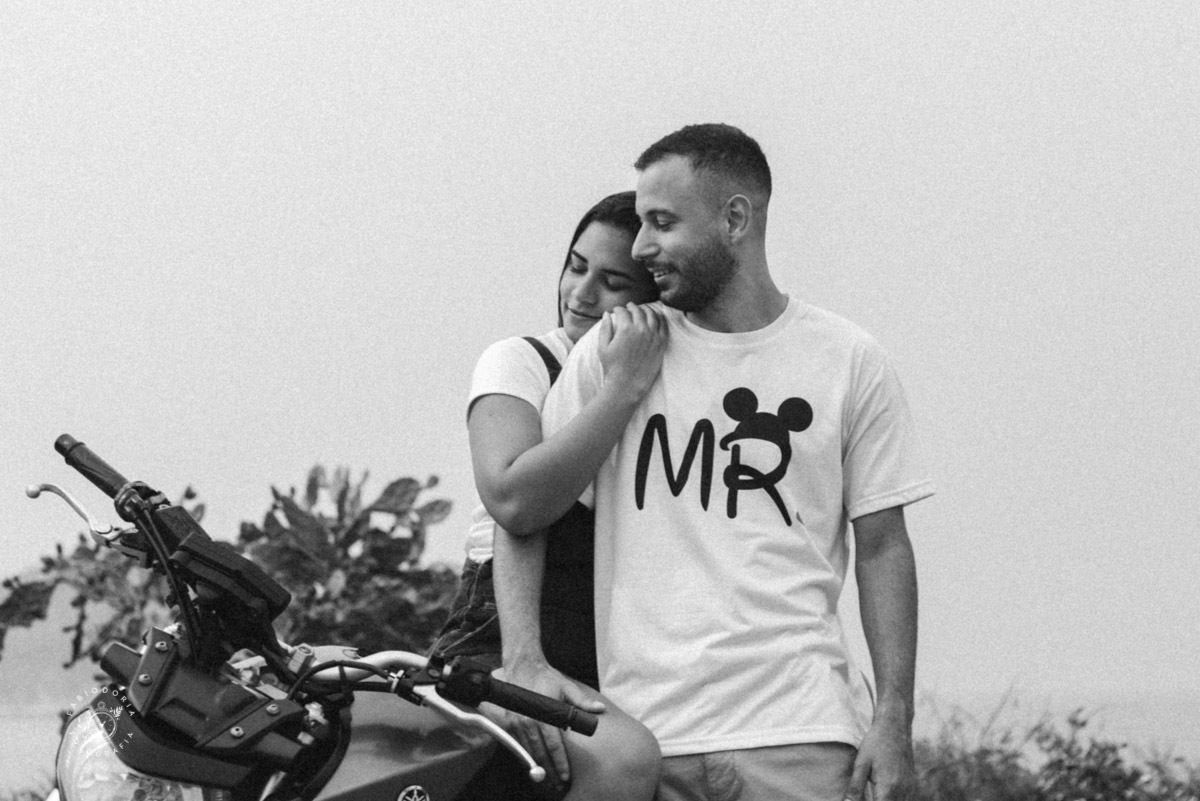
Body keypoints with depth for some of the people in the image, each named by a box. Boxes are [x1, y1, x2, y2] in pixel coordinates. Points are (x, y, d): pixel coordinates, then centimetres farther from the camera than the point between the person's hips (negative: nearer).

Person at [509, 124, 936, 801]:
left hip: (794, 728, -1)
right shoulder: (612, 349, 8)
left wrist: (894, 720, 0)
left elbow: (883, 548, 8)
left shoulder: (848, 362, 6)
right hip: (643, 731, 1)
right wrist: (523, 656, -6)